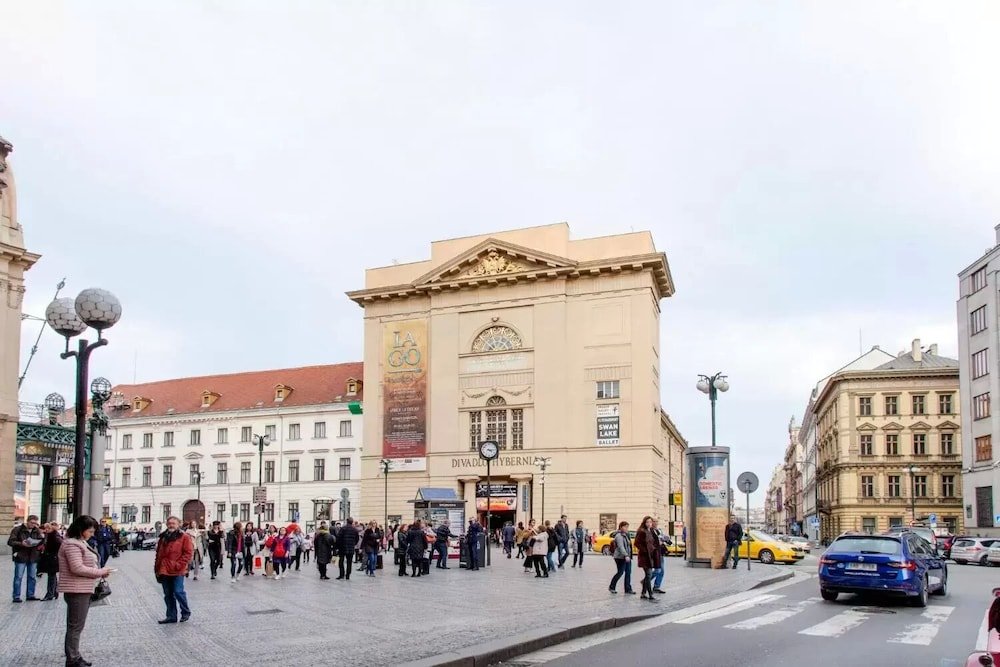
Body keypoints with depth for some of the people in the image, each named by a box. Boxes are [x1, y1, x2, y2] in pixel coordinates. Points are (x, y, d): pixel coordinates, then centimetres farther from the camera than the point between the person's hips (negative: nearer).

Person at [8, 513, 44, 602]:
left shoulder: (37, 531, 10)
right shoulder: (18, 529, -4)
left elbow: (42, 542, 12)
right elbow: (10, 542, -8)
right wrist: (21, 544, -23)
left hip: (33, 557, 5)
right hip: (21, 557, -5)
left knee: (32, 577, 8)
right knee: (18, 577, -1)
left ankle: (30, 595, 17)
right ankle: (16, 597, 5)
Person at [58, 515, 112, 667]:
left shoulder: (81, 543, 15)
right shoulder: (72, 544, -16)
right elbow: (77, 568, -23)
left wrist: (101, 572, 4)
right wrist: (100, 572, -16)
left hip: (83, 590, 10)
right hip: (77, 591, -10)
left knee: (76, 626, 16)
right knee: (75, 626, -3)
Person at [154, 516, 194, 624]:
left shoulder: (184, 537, -3)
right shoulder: (163, 537, 16)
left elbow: (188, 553, -8)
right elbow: (159, 554, 22)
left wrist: (179, 565, -15)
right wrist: (157, 568, 15)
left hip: (177, 571, -6)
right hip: (164, 571, 6)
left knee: (178, 592, -8)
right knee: (168, 594, 9)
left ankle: (186, 612, 11)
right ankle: (171, 616, 18)